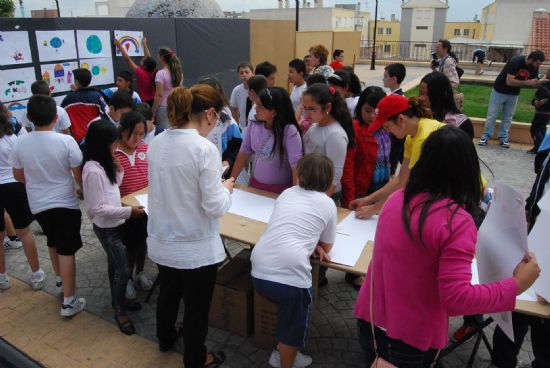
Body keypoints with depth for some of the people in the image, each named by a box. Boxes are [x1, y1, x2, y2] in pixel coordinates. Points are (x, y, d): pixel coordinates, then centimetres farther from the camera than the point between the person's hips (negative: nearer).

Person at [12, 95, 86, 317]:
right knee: (66, 251, 2)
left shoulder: (20, 144, -7)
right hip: (65, 203, -4)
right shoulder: (66, 141, -19)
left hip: (38, 204, 4)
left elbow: (18, 176, 6)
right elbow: (78, 175, -13)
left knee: (53, 244, 26)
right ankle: (69, 302, 6)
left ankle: (61, 280, 45)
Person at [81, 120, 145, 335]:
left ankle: (119, 301, 39)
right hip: (106, 227, -9)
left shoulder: (102, 165, 2)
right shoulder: (93, 171, -26)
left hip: (112, 224, 9)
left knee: (115, 265, 22)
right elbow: (98, 208, -26)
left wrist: (118, 172, 1)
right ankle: (120, 311, 16)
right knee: (123, 270, -2)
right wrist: (129, 211, -23)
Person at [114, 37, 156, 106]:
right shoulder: (153, 72, 0)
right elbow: (149, 58, 17)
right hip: (153, 102, 6)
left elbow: (128, 59, -6)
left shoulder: (141, 73, -14)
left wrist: (119, 46, 3)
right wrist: (144, 44, 30)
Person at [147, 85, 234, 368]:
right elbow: (215, 207, -22)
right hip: (195, 247, -7)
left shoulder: (157, 143, -2)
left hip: (161, 242, 7)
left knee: (168, 293, 30)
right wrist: (226, 187, -2)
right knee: (196, 306, 16)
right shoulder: (204, 148, -24)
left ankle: (165, 339, 55)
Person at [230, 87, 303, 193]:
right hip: (255, 184, 5)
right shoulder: (254, 125, -9)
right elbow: (244, 152, 1)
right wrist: (231, 180, 2)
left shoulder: (289, 131, -23)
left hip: (281, 190, -4)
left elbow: (296, 166, -25)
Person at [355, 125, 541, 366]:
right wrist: (517, 285, -13)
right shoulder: (458, 221, -23)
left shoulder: (398, 198, -3)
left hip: (369, 319, 5)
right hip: (409, 341, -5)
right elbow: (456, 299, -24)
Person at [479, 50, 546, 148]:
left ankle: (504, 138, 15)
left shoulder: (534, 68, -9)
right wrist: (527, 82, -32)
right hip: (499, 91, -5)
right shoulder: (515, 62, -28)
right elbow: (509, 81, -34)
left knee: (508, 117, 9)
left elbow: (534, 82, -1)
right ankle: (486, 136, 10)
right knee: (492, 115, 2)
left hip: (514, 94, 5)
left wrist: (543, 82, -22)